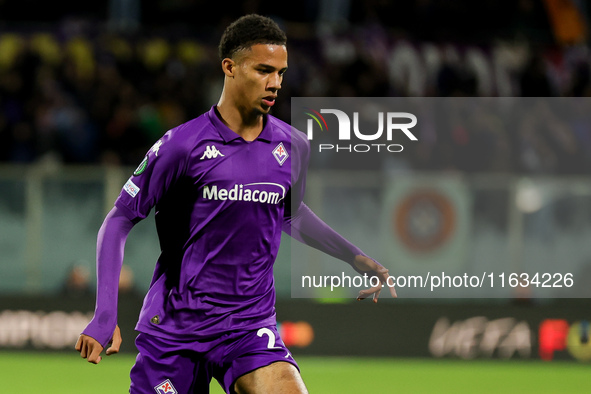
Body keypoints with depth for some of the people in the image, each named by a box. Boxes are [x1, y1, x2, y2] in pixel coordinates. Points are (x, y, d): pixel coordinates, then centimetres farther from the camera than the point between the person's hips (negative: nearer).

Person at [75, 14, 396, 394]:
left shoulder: (293, 147, 4)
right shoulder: (182, 145, -10)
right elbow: (119, 220, -4)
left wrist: (356, 258, 16)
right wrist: (105, 314, -12)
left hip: (251, 326, 3)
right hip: (173, 329, -2)